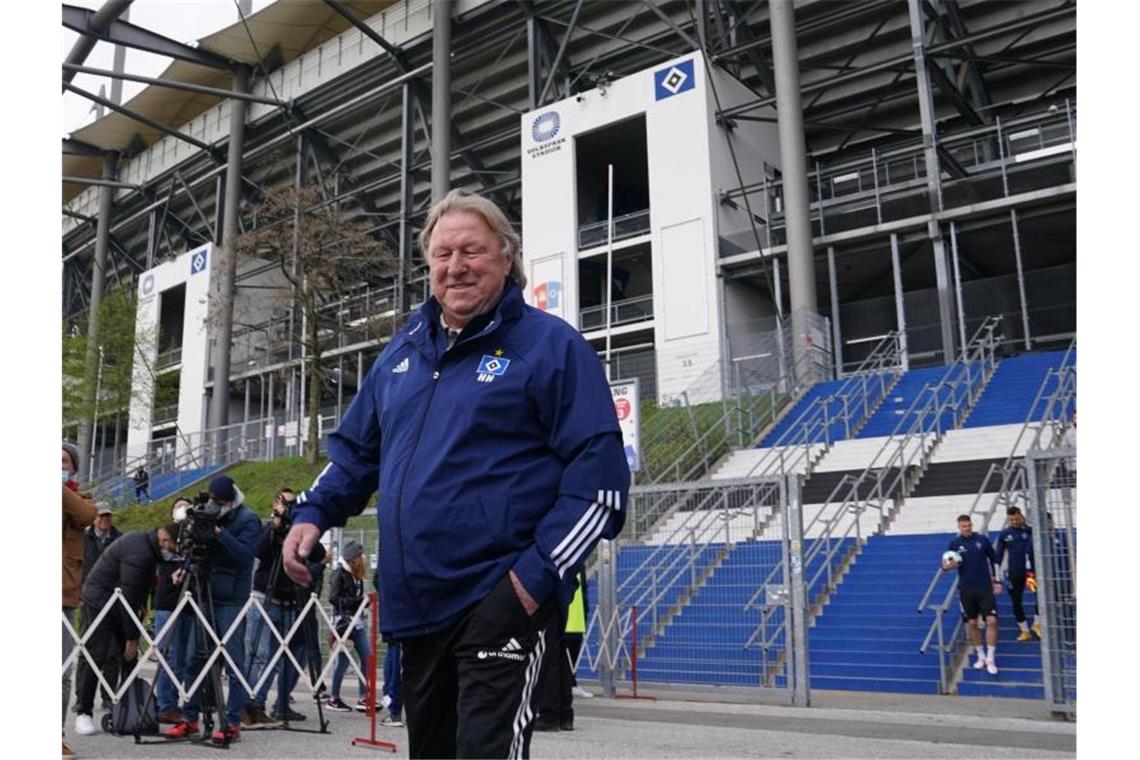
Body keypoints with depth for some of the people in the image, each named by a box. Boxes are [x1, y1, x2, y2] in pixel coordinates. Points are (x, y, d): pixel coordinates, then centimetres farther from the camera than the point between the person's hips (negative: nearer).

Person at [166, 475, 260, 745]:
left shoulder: (247, 520, -5)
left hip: (231, 601, -6)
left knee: (233, 663, -3)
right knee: (195, 660, 8)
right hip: (205, 596, 6)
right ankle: (189, 718, 18)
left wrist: (219, 532, -23)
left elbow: (245, 554, -18)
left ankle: (233, 723, 2)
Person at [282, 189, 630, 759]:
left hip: (498, 601, -7)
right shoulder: (402, 350, 14)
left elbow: (599, 471, -11)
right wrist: (313, 514, 7)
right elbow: (356, 449, 24)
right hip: (414, 604, 7)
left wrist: (540, 573, -19)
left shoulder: (550, 344, -5)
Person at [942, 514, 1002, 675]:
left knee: (992, 621, -8)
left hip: (985, 587, 0)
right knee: (971, 623, 6)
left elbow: (994, 559, 10)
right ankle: (981, 656, 24)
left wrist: (996, 581, 8)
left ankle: (990, 659, 2)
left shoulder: (982, 540, -1)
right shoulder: (954, 543, -2)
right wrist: (950, 565, -24)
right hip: (966, 589, 0)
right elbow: (945, 565, -1)